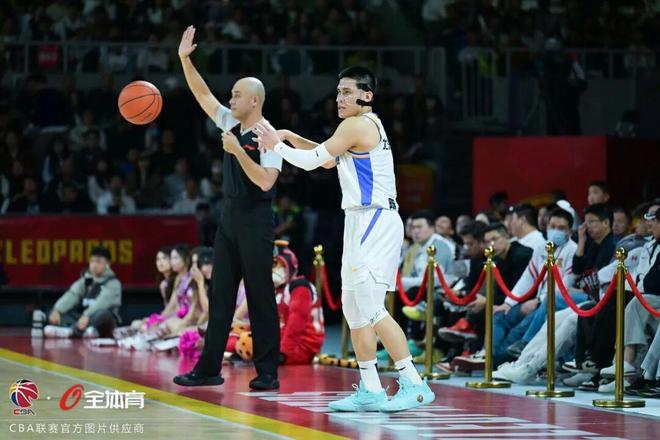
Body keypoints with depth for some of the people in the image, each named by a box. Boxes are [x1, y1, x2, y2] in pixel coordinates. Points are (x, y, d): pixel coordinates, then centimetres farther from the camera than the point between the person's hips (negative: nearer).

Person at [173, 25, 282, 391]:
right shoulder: (231, 125, 10)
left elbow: (265, 182, -21)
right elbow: (203, 95, 13)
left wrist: (238, 151, -23)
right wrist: (185, 59, 5)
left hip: (255, 223, -8)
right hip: (229, 218, 8)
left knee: (260, 298, -4)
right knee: (220, 296, 8)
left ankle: (267, 372, 1)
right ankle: (208, 369, 10)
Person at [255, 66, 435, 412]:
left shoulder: (357, 125, -12)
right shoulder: (368, 126, 19)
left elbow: (312, 160, -10)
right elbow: (328, 160, 29)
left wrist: (276, 146, 4)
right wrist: (291, 138, 19)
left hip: (372, 223, -11)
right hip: (367, 223, 11)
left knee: (368, 308, -14)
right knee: (355, 308, 13)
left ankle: (414, 385, -16)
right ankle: (370, 391, 15)